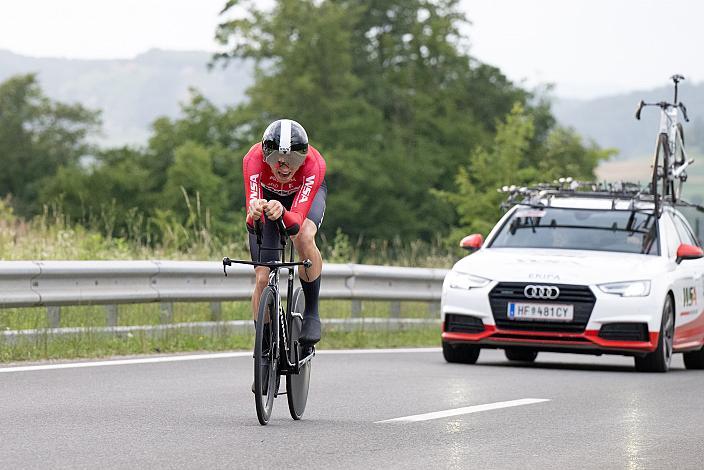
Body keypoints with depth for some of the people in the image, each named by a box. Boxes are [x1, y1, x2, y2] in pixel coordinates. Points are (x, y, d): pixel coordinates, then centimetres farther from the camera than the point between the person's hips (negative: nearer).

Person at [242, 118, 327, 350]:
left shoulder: (314, 164, -40)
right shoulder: (253, 160, -39)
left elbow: (297, 220, -47)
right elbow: (252, 213, -45)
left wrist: (282, 213, -69)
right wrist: (254, 211, -69)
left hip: (306, 194, -1)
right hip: (268, 194, 1)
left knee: (304, 237, -35)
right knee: (263, 279, -9)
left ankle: (312, 312, -17)